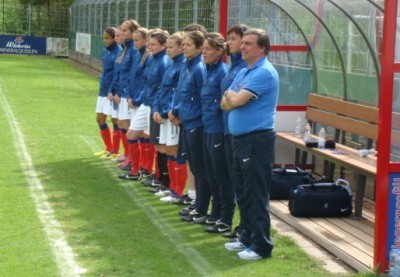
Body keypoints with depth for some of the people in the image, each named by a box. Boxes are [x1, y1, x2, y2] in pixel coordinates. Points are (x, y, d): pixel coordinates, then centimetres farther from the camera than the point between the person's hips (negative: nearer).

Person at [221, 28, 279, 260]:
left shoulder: (264, 72, -15)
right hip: (240, 138, 10)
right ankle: (248, 237, 27)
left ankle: (262, 246, -1)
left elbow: (237, 100, -21)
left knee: (256, 194, -6)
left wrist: (232, 94, 1)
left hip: (257, 139, -10)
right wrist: (234, 98, -9)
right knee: (243, 192, 16)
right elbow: (226, 103, 12)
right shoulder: (244, 73, 16)